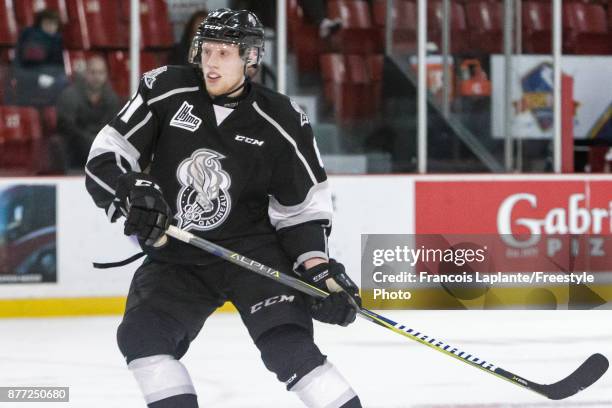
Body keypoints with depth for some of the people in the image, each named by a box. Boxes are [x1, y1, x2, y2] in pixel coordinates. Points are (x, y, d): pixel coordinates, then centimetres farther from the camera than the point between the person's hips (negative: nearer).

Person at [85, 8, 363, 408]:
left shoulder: (280, 121, -9)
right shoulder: (166, 93, -7)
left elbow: (304, 204, 0)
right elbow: (105, 155, -5)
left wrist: (317, 266, -14)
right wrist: (129, 193, -26)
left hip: (251, 249, -3)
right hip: (176, 256, 4)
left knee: (286, 343, -22)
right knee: (142, 336, -13)